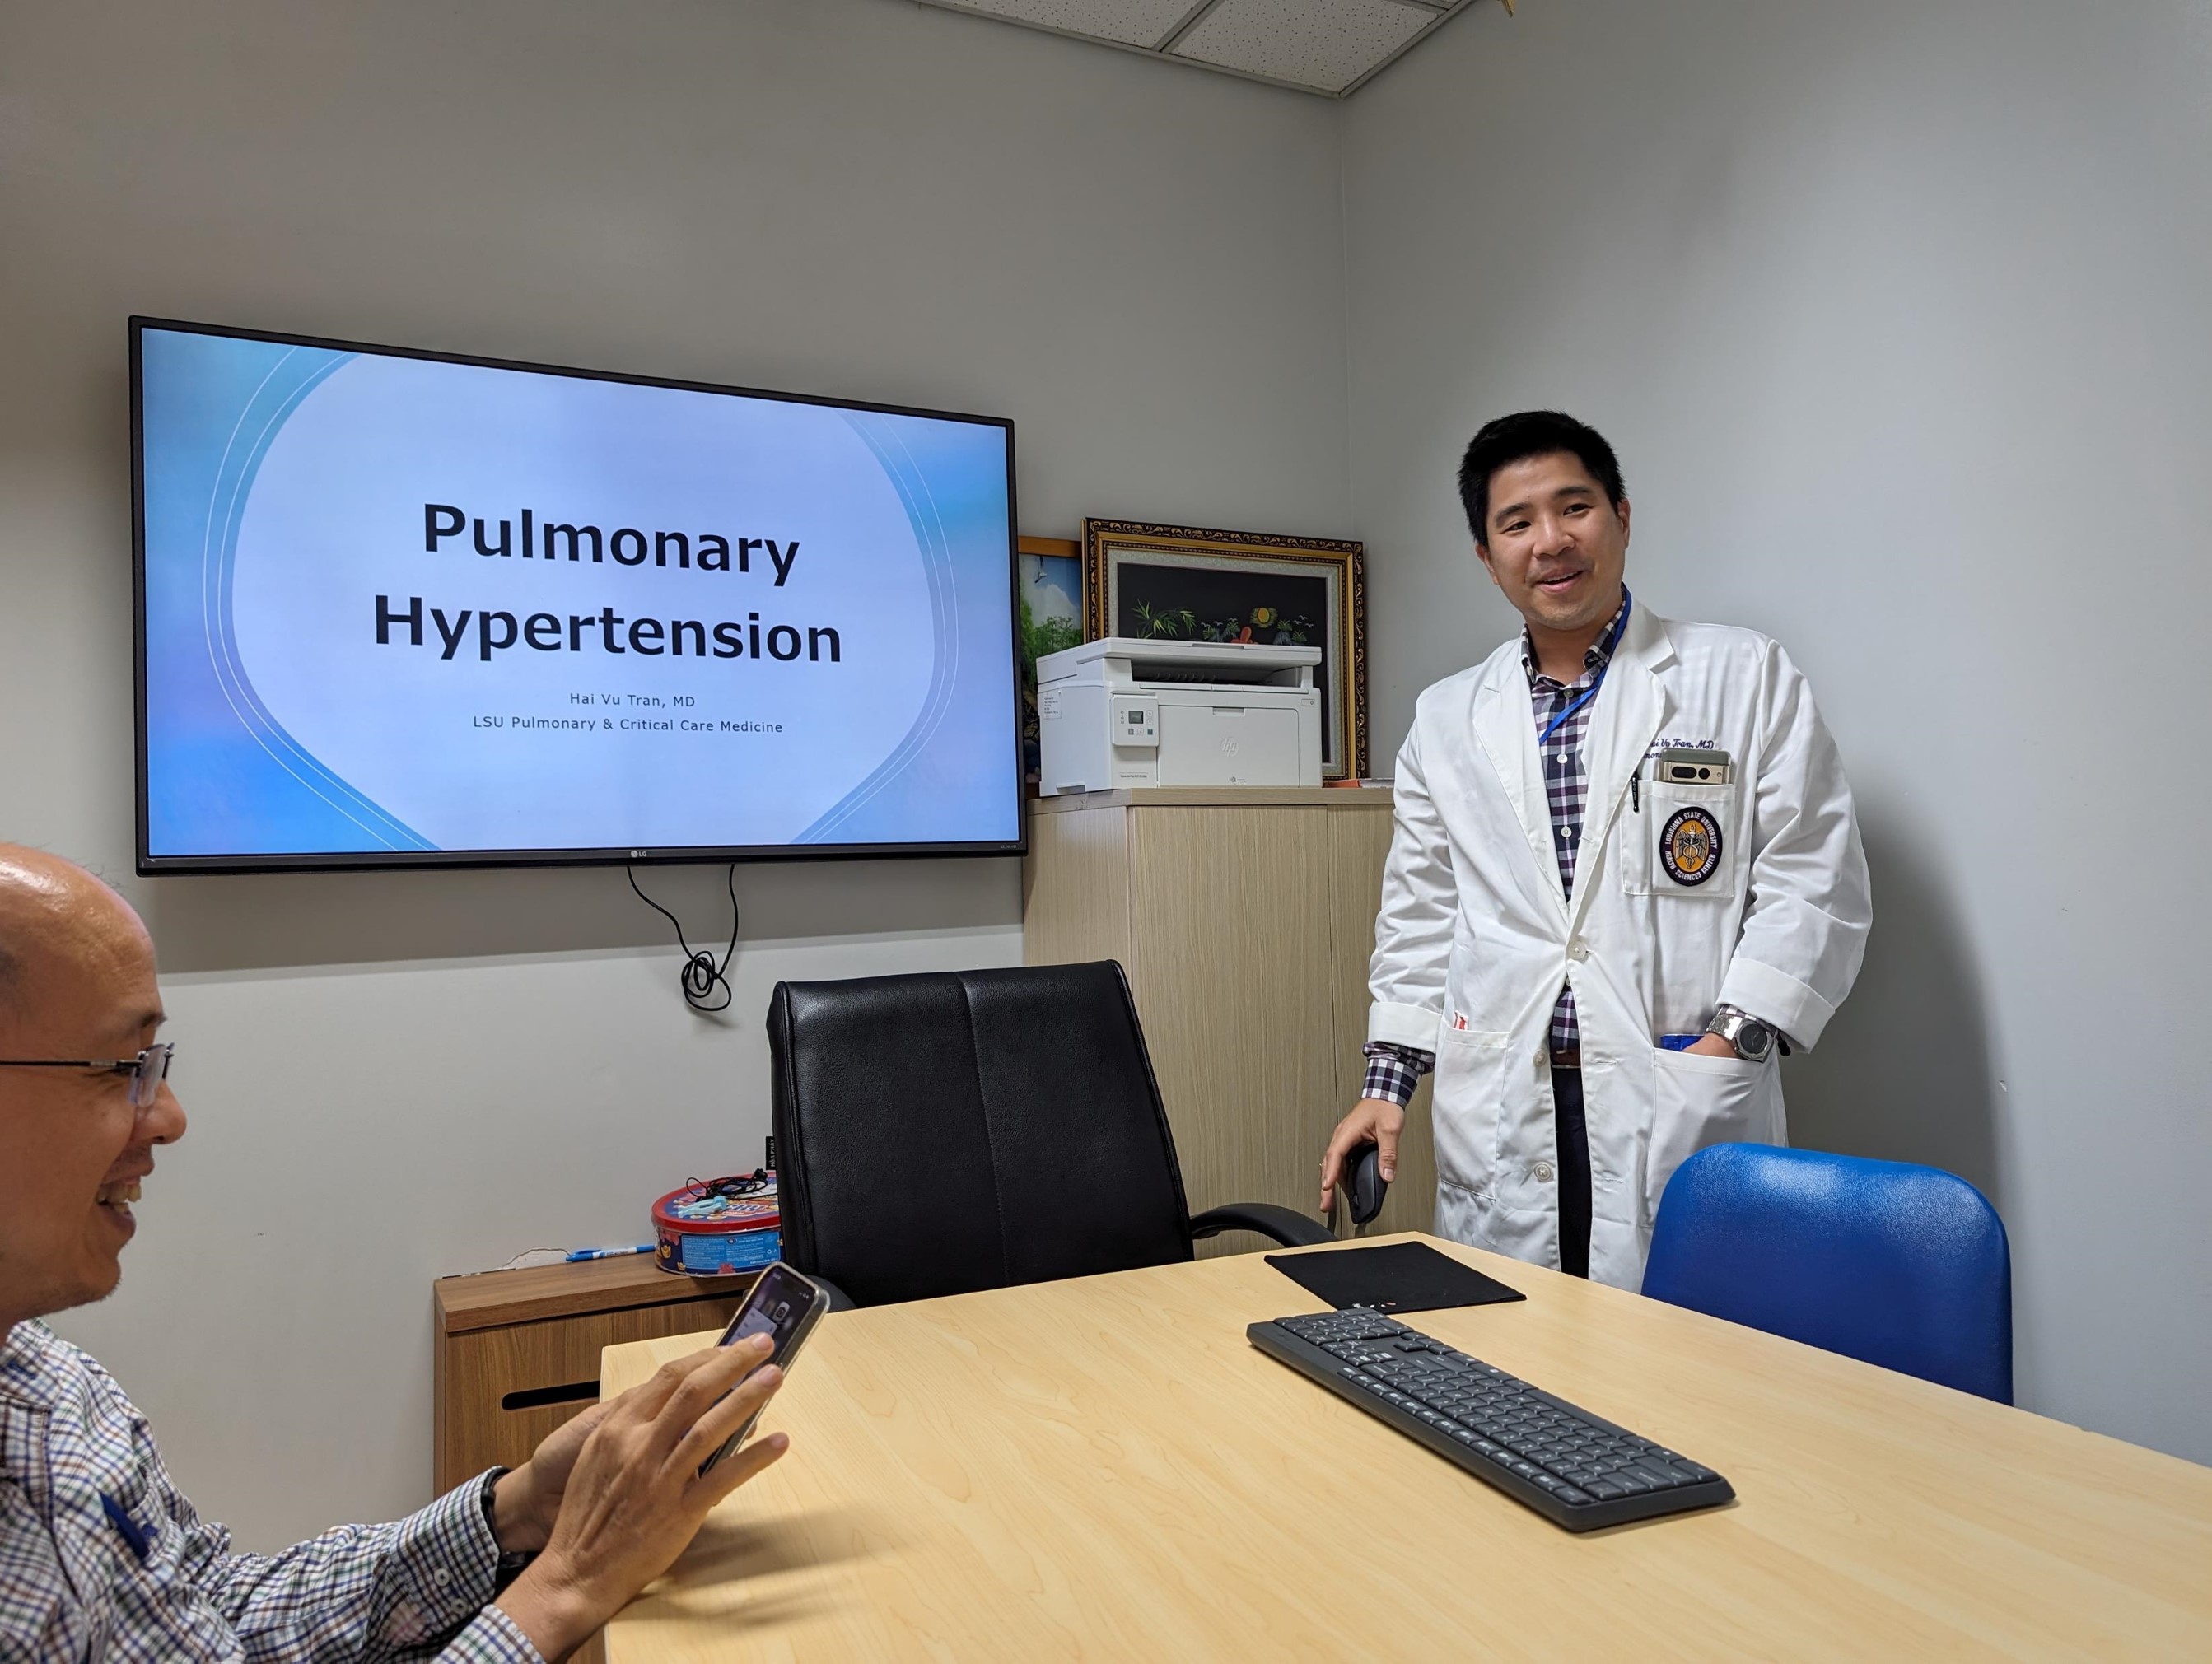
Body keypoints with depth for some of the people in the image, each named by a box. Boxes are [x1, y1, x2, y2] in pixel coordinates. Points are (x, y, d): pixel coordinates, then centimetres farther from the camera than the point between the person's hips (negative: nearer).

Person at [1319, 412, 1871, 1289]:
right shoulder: (1447, 719, 12)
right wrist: (1387, 1080, 10)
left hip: (1682, 1112, -2)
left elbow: (1814, 879, -1)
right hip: (1499, 1119, 3)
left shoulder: (1746, 678, 3)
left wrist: (1732, 1037, -11)